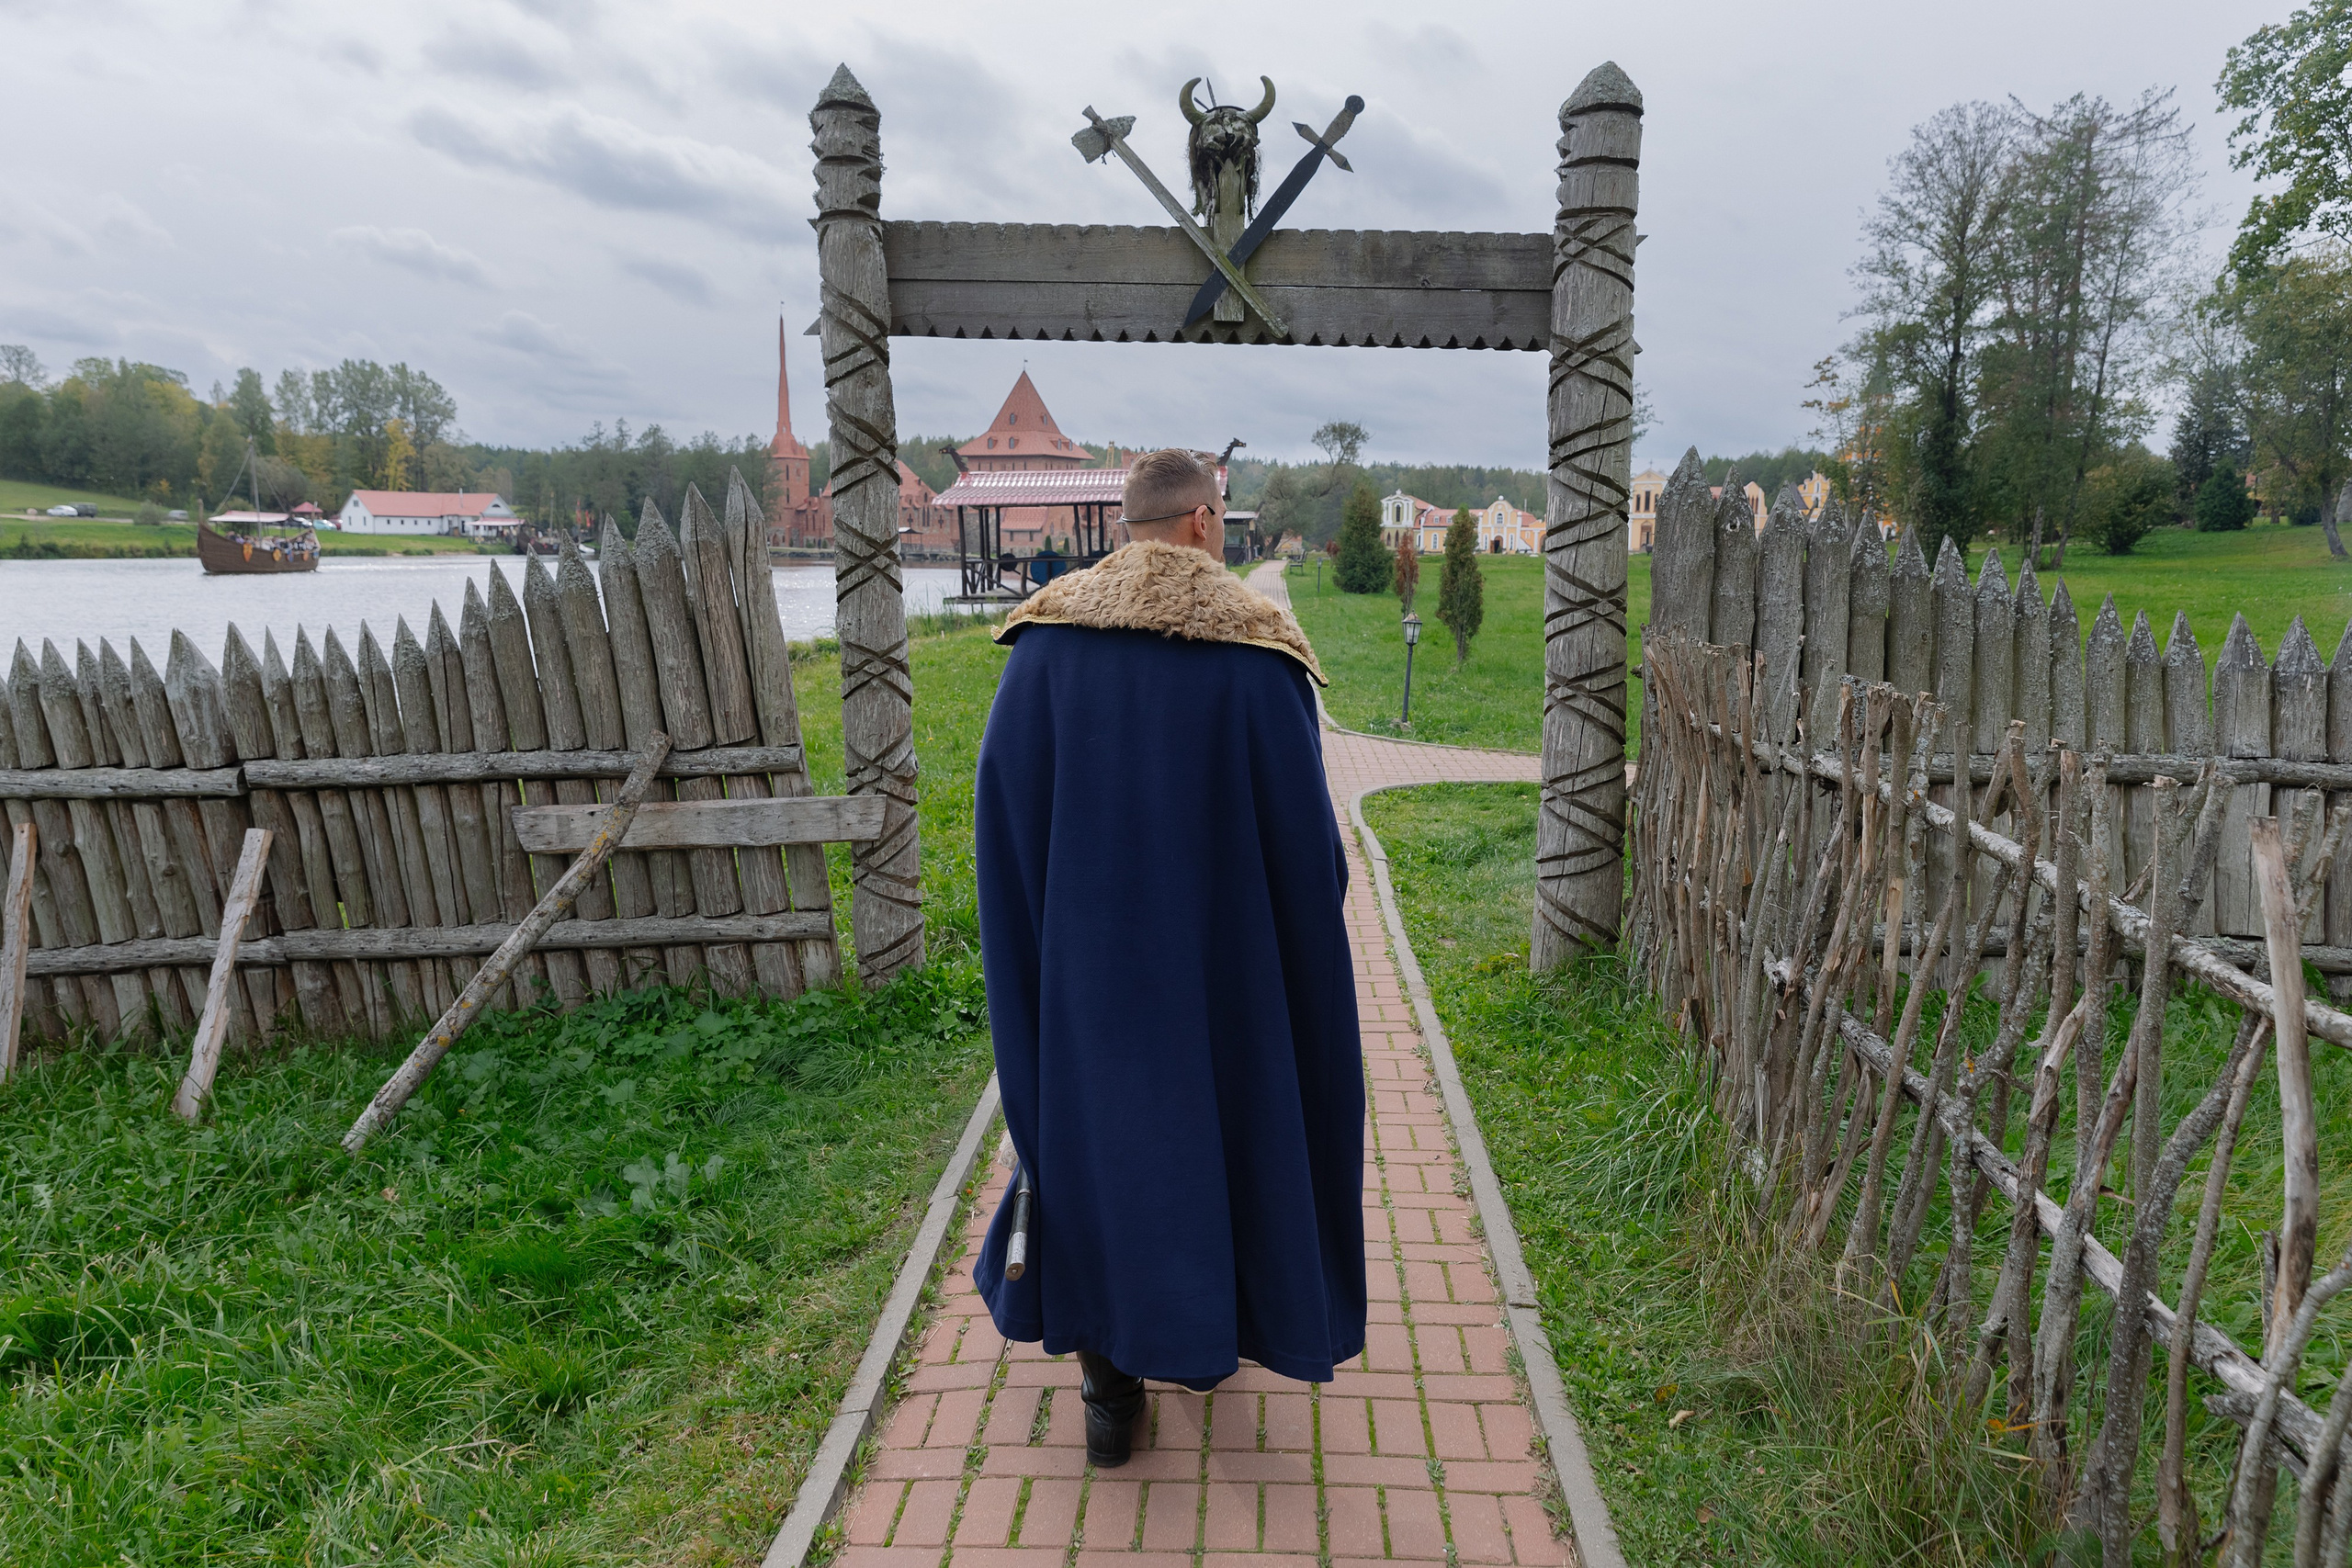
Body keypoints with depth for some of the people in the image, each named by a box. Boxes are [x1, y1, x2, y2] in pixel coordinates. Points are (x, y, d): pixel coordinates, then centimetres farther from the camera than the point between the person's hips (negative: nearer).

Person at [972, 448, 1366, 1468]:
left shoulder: (1046, 636, -5)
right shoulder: (1255, 650, -12)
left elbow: (1001, 806, -4)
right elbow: (1302, 829, -11)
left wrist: (1031, 946, 7)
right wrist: (1304, 952, 4)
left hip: (1086, 950, 2)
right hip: (1221, 954, -1)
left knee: (1095, 1131, 15)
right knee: (1220, 1120, 20)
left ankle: (1108, 1381, 20)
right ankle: (1207, 1333, 38)